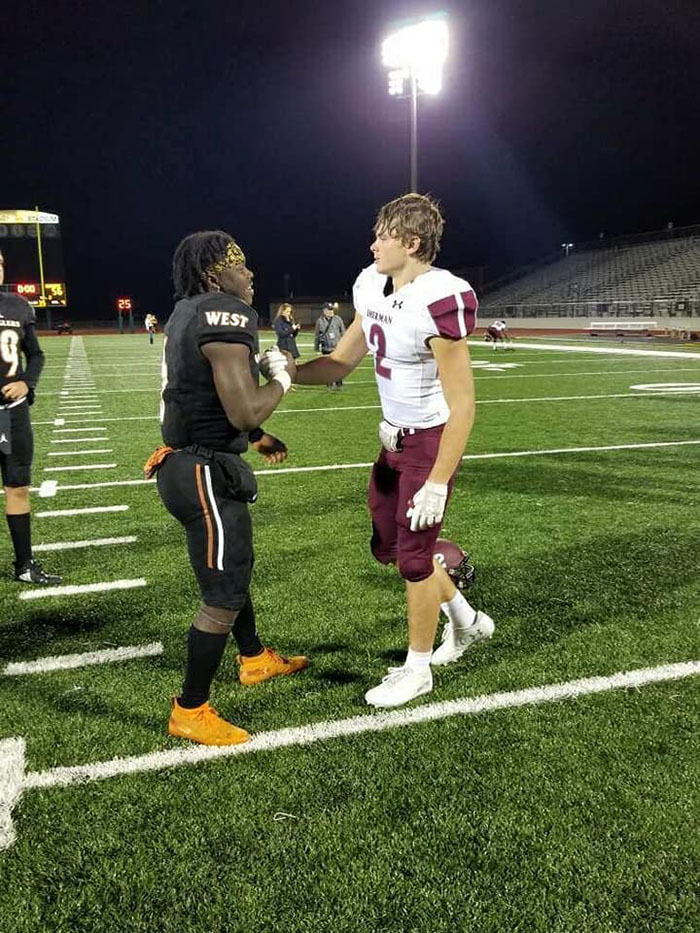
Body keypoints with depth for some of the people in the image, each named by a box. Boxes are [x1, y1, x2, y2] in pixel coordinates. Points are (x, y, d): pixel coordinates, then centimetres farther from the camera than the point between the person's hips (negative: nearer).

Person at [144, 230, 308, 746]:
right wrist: (282, 378, -7)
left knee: (233, 568, 27)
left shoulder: (187, 313, 11)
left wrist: (258, 438, 24)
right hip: (204, 474, -10)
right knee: (224, 595, 1)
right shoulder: (228, 316, -20)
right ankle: (190, 711, 17)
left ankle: (255, 658, 48)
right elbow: (246, 411, -26)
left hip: (187, 462, 10)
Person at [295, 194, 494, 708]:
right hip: (395, 436, 9)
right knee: (388, 544, 18)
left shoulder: (439, 302, -25)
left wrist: (437, 483, -26)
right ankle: (465, 621, 40)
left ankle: (417, 669, 24)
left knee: (413, 556, 2)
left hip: (430, 440, -9)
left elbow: (462, 405, -24)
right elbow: (340, 363, 9)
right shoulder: (373, 287, 1)